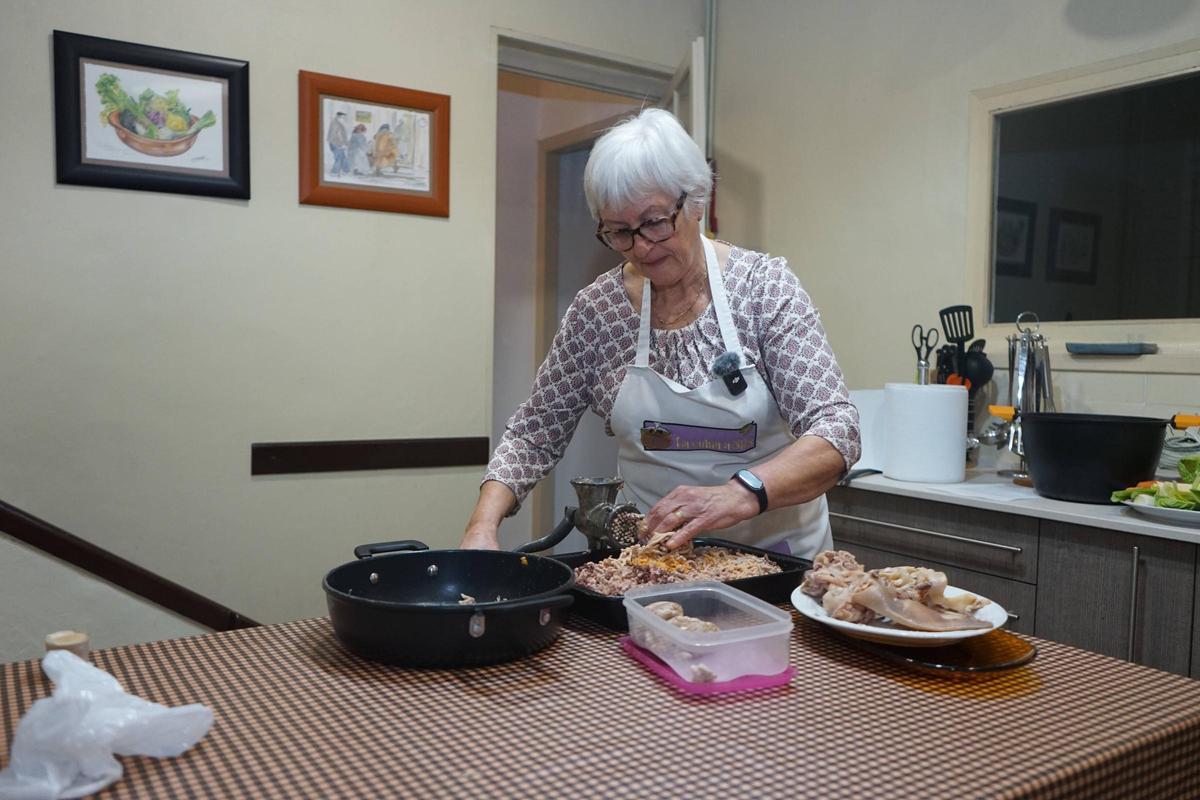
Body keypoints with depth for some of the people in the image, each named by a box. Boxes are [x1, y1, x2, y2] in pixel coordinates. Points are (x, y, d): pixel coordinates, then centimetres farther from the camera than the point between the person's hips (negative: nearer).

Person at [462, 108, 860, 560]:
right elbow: (533, 435, 4)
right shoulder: (596, 310, -1)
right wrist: (484, 522, -15)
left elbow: (836, 432, -13)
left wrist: (742, 493, -31)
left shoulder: (764, 286, -7)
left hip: (776, 552, -1)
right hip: (654, 553, 2)